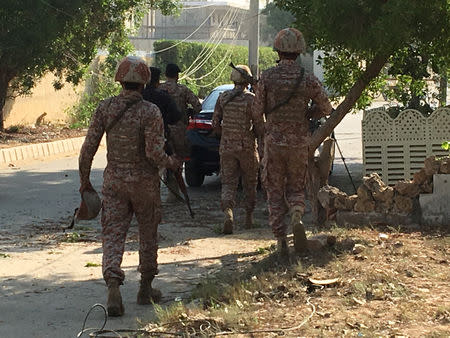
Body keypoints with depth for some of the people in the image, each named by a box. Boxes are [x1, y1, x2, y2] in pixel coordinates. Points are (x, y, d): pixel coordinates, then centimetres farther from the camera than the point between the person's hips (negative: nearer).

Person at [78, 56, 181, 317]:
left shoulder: (105, 108, -2)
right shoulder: (150, 112, -13)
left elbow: (89, 147, -2)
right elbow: (154, 153, -20)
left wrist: (84, 180, 9)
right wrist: (173, 163, 0)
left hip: (114, 180, 2)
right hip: (144, 182, -2)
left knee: (113, 235, 0)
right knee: (148, 235, 15)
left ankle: (113, 284, -22)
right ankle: (146, 288, 24)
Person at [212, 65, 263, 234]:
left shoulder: (223, 97, 1)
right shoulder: (251, 99, -10)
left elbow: (215, 123, 5)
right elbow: (260, 126, -11)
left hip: (227, 146, 2)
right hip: (247, 147, -2)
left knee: (228, 183, 3)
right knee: (250, 183, 15)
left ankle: (228, 212, -22)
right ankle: (249, 217, 23)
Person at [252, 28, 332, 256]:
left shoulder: (267, 77, -7)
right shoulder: (308, 80, -5)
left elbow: (257, 111, -2)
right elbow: (326, 109, 6)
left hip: (274, 141, -1)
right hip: (299, 143, 1)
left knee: (275, 191, 8)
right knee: (296, 188, 16)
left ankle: (281, 240, 2)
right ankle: (296, 219, -15)